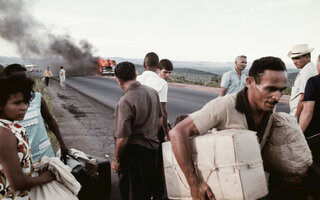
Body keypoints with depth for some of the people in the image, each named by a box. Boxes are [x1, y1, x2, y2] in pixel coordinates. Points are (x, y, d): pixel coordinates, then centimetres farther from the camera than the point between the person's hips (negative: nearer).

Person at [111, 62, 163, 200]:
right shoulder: (152, 92, -1)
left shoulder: (125, 102, -23)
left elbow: (123, 138, -22)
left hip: (133, 152, -7)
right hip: (152, 147, 7)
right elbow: (160, 120, 11)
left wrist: (116, 159, -9)